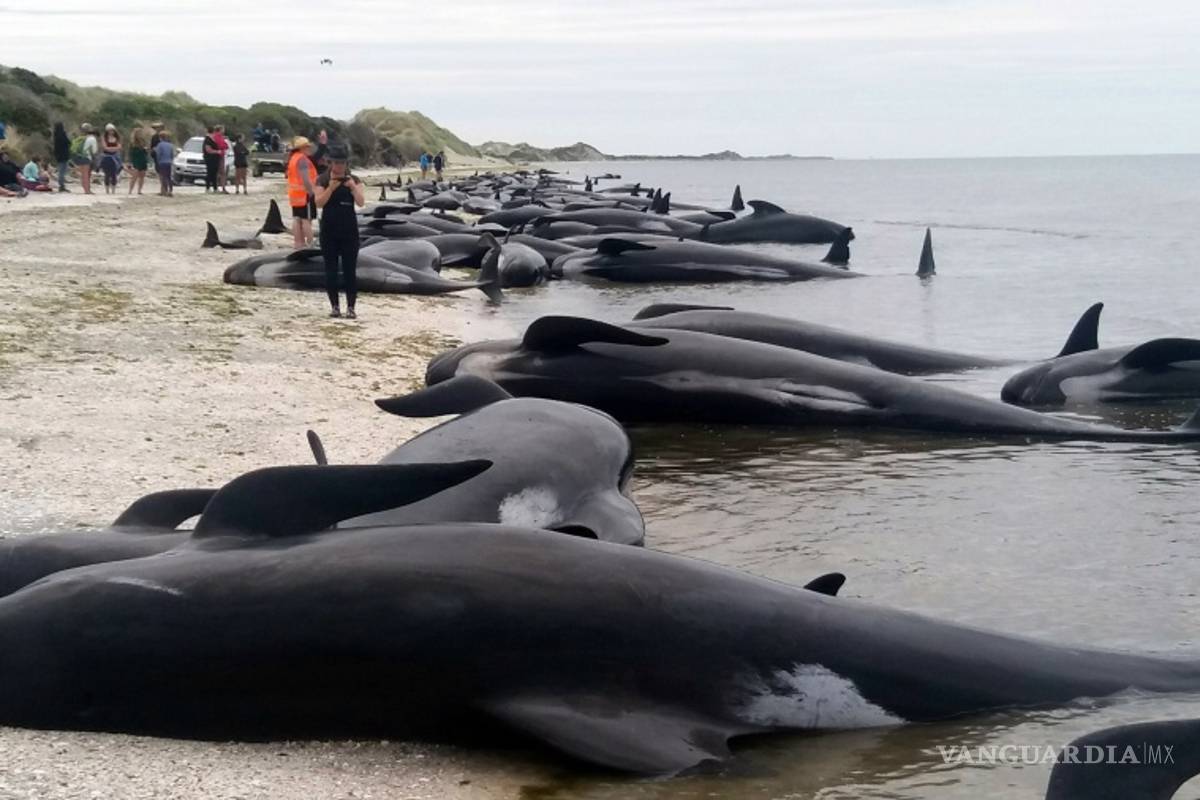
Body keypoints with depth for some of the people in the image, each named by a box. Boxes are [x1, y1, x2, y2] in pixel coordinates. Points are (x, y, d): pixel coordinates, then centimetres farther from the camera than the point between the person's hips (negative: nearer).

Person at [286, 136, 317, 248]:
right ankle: (309, 245, -10)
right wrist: (311, 192, -22)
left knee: (297, 219, 10)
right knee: (307, 220, -9)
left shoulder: (293, 158, 16)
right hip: (305, 193, -10)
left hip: (295, 193, 10)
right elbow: (305, 179, -23)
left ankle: (298, 243, 13)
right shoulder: (302, 159, -16)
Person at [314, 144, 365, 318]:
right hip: (329, 230, 0)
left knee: (350, 269, -2)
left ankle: (350, 307, 1)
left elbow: (361, 203, -10)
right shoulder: (323, 180, 0)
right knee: (331, 269, 3)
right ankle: (334, 306, 11)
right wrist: (331, 188, -24)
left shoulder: (353, 180, 2)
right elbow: (319, 203, -11)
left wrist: (353, 187, -26)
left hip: (349, 230, 0)